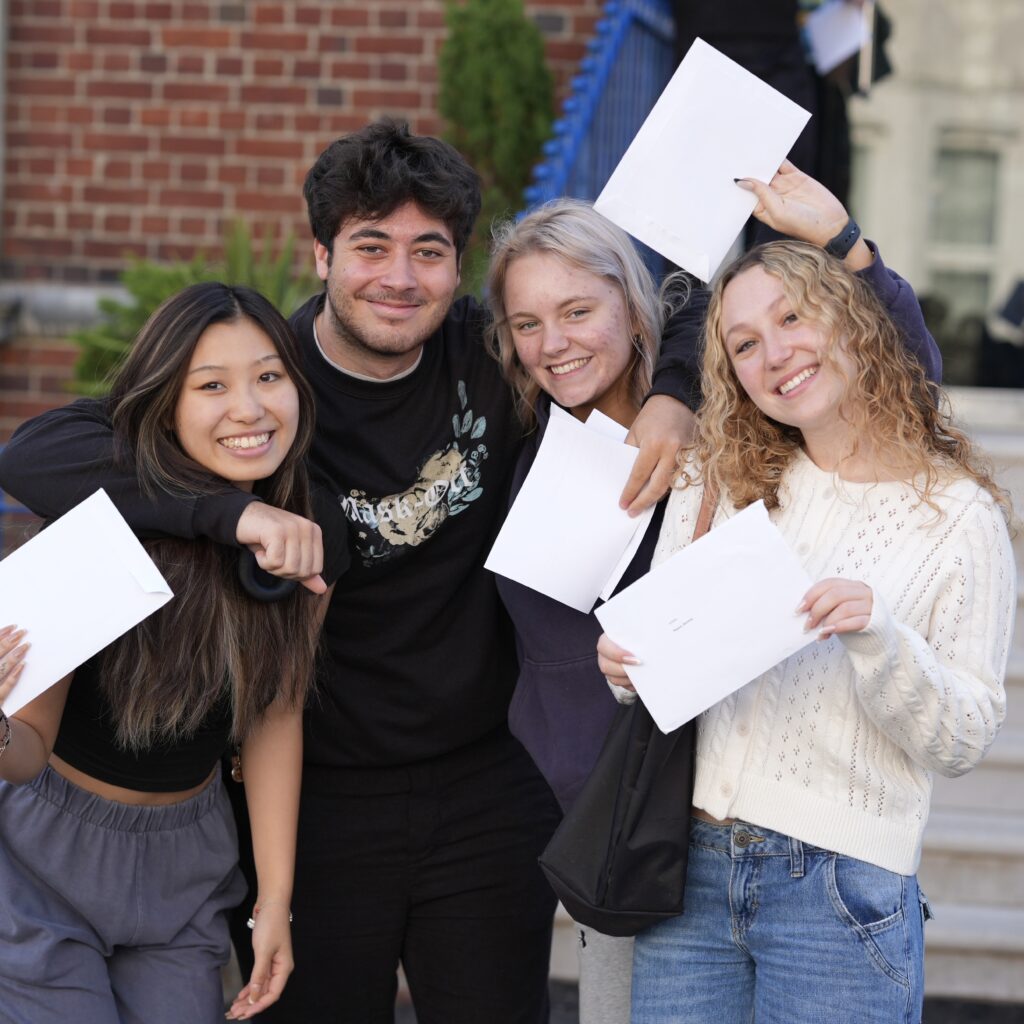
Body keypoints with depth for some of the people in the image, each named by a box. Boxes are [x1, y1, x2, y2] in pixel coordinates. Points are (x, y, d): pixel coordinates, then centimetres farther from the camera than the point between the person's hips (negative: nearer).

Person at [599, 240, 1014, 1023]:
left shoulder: (959, 515, -2)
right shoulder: (714, 483, 8)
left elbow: (965, 739, -5)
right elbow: (656, 629, 12)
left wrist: (877, 637, -21)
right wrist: (630, 665, -10)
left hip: (841, 889, -3)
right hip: (692, 869, 3)